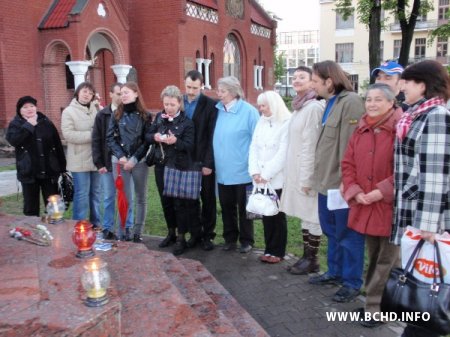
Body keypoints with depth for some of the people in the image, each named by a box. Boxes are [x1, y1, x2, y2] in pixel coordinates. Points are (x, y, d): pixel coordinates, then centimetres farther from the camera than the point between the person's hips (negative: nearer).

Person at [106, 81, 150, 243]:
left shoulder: (145, 115, 2)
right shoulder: (116, 115, 7)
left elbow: (147, 141, -2)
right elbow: (110, 138, 2)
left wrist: (134, 159, -11)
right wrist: (120, 156, -11)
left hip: (139, 161, 0)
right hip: (120, 161, 1)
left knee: (140, 198, 6)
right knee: (124, 198, 1)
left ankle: (138, 232, 15)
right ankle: (125, 231, 12)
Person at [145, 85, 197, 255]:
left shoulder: (186, 122, -10)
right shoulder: (159, 117, 6)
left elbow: (190, 145, -15)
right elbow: (147, 136, 9)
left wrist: (176, 141, -33)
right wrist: (154, 137, -14)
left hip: (180, 168, -5)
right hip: (161, 166, 5)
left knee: (180, 203, 1)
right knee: (166, 201, 15)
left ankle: (181, 239, 11)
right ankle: (171, 233, 31)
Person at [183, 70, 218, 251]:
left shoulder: (210, 105, -7)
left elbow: (212, 136, -10)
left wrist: (208, 163, -14)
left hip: (204, 161, -3)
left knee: (208, 200, 9)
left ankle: (208, 235, 21)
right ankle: (195, 233, 24)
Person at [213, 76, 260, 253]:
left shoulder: (249, 111, -12)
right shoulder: (218, 110, 4)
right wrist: (214, 163, 8)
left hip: (242, 171, -5)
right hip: (223, 171, 5)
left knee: (243, 207, 9)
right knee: (227, 206, 14)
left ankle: (246, 240, 24)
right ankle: (230, 238, 30)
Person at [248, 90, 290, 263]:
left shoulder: (287, 124, -8)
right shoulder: (261, 123, 13)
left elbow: (283, 154, -14)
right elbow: (253, 148, 9)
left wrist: (266, 174, -14)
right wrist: (255, 171, -4)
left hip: (277, 179, -6)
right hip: (262, 179, 6)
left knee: (278, 215, 4)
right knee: (266, 214, 9)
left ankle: (278, 251, 15)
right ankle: (269, 249, 20)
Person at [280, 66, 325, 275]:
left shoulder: (314, 107, -15)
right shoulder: (299, 106, 14)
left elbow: (311, 145, -18)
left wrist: (306, 177, -19)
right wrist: (298, 174, 15)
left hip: (307, 171, -9)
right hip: (296, 170, 9)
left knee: (312, 216, 1)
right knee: (304, 215, 14)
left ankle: (312, 260, 12)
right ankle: (306, 256, 23)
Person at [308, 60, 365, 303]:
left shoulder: (351, 102, -16)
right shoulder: (329, 103, 13)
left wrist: (346, 179, -21)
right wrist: (321, 175, 14)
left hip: (342, 182, -9)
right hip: (327, 180, 9)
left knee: (348, 234, 4)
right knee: (332, 232, 20)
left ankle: (352, 282, 17)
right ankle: (335, 272, 35)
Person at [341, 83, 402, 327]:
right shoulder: (361, 130, 9)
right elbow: (348, 164, 10)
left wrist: (382, 191, -18)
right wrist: (354, 192, -4)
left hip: (391, 206, -6)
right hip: (364, 206, 6)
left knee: (386, 261, 4)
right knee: (374, 258, 18)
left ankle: (375, 307, 16)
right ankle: (377, 303, 32)